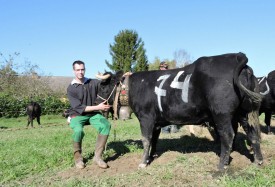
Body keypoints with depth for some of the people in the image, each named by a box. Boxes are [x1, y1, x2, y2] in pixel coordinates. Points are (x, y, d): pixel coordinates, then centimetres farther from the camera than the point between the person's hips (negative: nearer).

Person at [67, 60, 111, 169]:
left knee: (106, 125, -26)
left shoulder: (93, 83, 2)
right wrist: (98, 107, -21)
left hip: (93, 114, 3)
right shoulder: (71, 89, -9)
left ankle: (98, 156, -15)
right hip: (77, 115, -3)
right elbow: (79, 108, -15)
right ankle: (78, 157, -8)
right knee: (78, 130, -35)